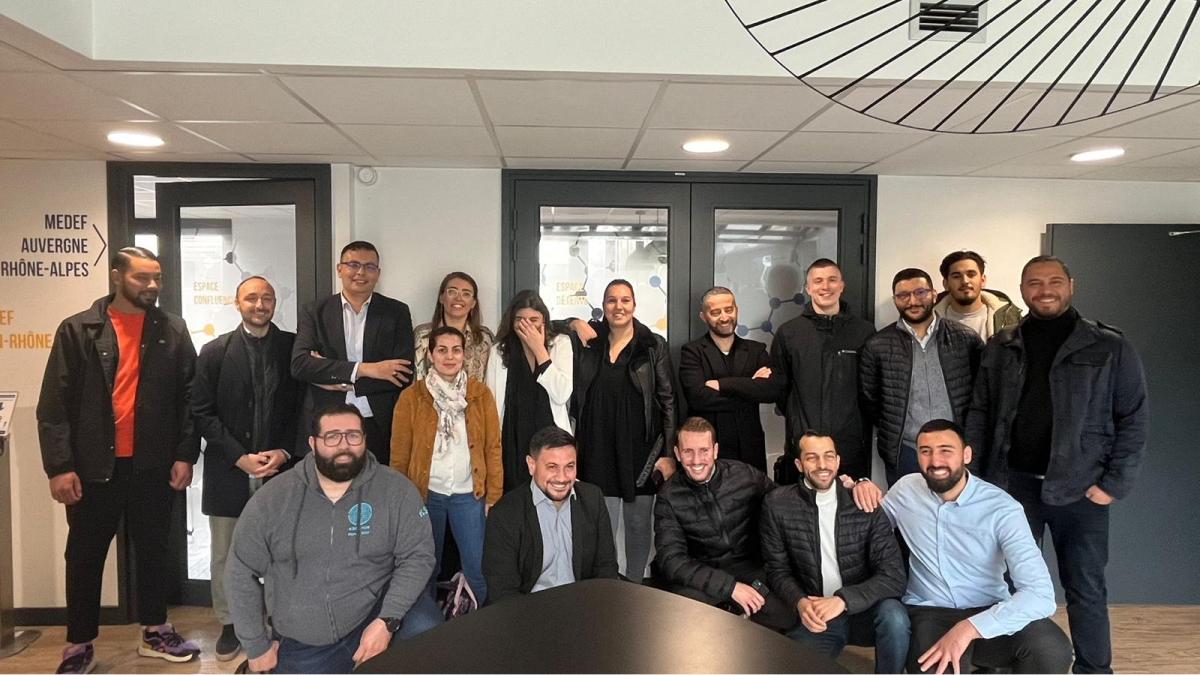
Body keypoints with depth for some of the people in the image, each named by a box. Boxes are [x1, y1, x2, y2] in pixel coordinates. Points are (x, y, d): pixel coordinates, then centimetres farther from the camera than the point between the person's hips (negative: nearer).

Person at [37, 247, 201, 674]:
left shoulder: (172, 331, 3)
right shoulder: (77, 330, -2)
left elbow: (188, 396, 3)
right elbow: (54, 404, -4)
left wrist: (185, 454, -3)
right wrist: (59, 465, -10)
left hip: (153, 465, 2)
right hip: (94, 466, -1)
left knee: (153, 549, 14)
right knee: (85, 557, 9)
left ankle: (154, 633, 29)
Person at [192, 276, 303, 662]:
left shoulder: (293, 347, 2)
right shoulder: (215, 352, 3)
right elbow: (203, 413, -1)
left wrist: (285, 452, -9)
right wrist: (240, 457, -10)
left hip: (280, 467, 0)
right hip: (228, 471, 1)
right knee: (225, 553, 10)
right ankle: (230, 624, 27)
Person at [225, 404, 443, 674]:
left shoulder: (396, 490, -9)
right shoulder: (272, 498, -5)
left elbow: (418, 557, -10)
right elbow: (242, 570, 2)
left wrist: (386, 621, -22)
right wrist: (257, 646, 4)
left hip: (375, 612, -2)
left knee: (425, 631, -28)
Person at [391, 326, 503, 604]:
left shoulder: (481, 393, 0)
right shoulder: (411, 396, -3)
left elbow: (493, 449, 0)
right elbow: (399, 455, 0)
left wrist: (494, 497, -3)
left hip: (469, 495, 0)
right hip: (426, 494, 0)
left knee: (479, 569, 2)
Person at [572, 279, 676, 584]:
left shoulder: (654, 346, -1)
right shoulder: (588, 345, 5)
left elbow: (667, 401, -3)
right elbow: (576, 399, 12)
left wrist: (669, 453, -7)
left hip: (640, 450, -1)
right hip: (599, 450, 1)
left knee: (638, 525, 10)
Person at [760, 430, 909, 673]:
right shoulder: (777, 506, -6)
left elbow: (894, 574, -13)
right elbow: (777, 570, 1)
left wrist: (843, 600, -27)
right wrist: (799, 602, -20)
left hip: (862, 610, 1)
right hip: (813, 616, -1)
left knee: (893, 615, -31)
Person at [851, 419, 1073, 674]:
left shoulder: (1002, 508, -12)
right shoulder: (906, 489, -1)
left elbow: (1040, 593, -22)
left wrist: (969, 627, -34)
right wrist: (864, 487, -4)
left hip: (988, 614, 0)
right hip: (930, 613, 0)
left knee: (1051, 649, -31)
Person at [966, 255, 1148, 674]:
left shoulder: (1110, 348, -2)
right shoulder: (1000, 348, 4)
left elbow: (1134, 419, -2)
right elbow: (979, 416, 7)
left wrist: (1115, 484, -8)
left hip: (1079, 488, -2)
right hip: (1012, 483, 2)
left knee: (1085, 588, 9)